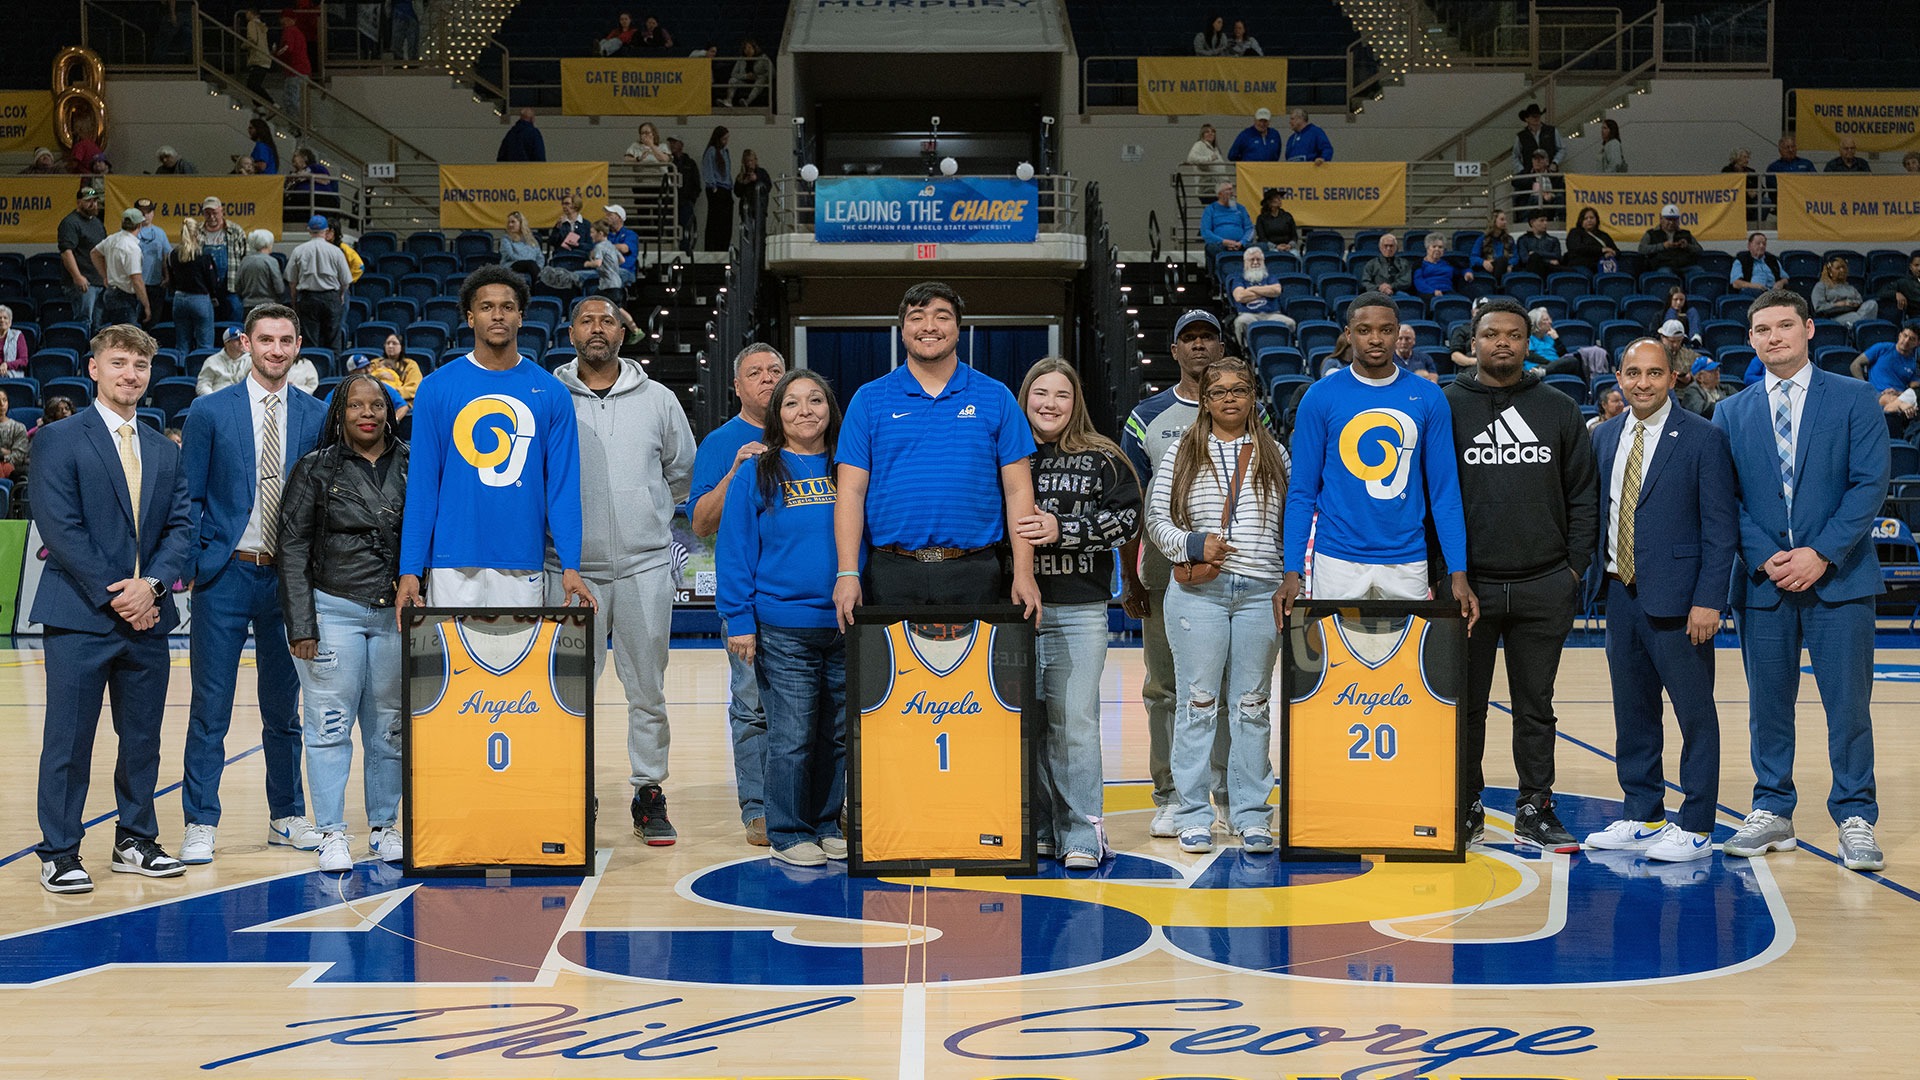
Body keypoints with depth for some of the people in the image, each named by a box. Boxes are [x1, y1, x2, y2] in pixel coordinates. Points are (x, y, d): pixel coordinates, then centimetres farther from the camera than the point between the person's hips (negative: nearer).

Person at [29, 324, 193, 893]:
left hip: (147, 616, 5)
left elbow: (180, 526, 9)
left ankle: (136, 841, 22)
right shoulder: (60, 441, -1)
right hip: (79, 616, -5)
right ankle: (59, 854, 7)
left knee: (143, 737, 10)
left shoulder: (165, 452, 15)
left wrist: (152, 584, -8)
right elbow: (59, 527, -9)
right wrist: (111, 592, -13)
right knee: (68, 739, -1)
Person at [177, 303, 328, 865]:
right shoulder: (209, 411, 0)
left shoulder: (316, 417, 5)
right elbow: (189, 498, 1)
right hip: (225, 574, -2)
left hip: (289, 577, 2)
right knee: (211, 707, 0)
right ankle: (201, 824, 7)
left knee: (284, 707, 12)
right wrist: (192, 563, -8)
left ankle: (288, 817, 23)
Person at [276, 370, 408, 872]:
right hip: (334, 611, -2)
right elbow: (293, 547, 0)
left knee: (390, 726, 7)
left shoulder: (411, 466, 6)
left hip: (396, 613, 2)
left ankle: (384, 827, 19)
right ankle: (331, 833, 4)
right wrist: (301, 623, -6)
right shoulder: (315, 469, 1)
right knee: (330, 726, -3)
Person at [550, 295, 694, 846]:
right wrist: (564, 520, 9)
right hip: (572, 568, -1)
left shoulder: (658, 399, 9)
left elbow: (682, 472, 21)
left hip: (645, 566, 1)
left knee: (647, 688, 4)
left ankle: (650, 794, 13)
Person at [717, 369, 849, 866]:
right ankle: (788, 832, 10)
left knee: (838, 736, 9)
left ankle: (827, 826, 22)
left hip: (847, 626, 3)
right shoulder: (756, 473, 1)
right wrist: (740, 621, -7)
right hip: (783, 630, -3)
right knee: (791, 737, -2)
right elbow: (734, 550, -1)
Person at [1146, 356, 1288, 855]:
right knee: (1198, 701, 0)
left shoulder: (1274, 455, 11)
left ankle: (1251, 814, 12)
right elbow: (1156, 518, 5)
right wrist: (1192, 546, -12)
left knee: (1252, 703, 5)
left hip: (1260, 593, 2)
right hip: (1198, 593, -1)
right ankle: (1193, 814, 6)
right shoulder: (1182, 453, 6)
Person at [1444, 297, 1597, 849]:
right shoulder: (1446, 406, 2)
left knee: (1536, 704, 8)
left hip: (1544, 587, 2)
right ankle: (1465, 809, 17)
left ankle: (1535, 809, 16)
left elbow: (1581, 494, 9)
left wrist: (1576, 566, 1)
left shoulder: (1559, 409, 8)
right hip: (1467, 584, -1)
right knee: (1466, 704, 6)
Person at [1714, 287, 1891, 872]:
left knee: (1848, 703, -2)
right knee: (1768, 705, 7)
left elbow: (1870, 484, -5)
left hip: (1839, 577, -2)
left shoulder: (1855, 399, 2)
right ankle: (1772, 813, 18)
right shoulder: (1731, 413, 9)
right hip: (1762, 579, 2)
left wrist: (1822, 554, -13)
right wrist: (1766, 558, -9)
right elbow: (1728, 499, 5)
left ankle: (1855, 822, 7)